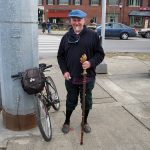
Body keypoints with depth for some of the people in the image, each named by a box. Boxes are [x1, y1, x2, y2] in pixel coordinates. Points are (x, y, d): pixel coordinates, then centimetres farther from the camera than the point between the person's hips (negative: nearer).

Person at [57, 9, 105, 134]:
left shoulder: (93, 35, -4)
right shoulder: (66, 37, 4)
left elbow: (100, 54, -2)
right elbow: (60, 56, 9)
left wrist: (91, 63, -19)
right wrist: (64, 71, -3)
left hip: (88, 77, -1)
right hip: (71, 77, 1)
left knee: (87, 101, 14)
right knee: (71, 101, 15)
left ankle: (85, 121, 36)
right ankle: (67, 121, 36)